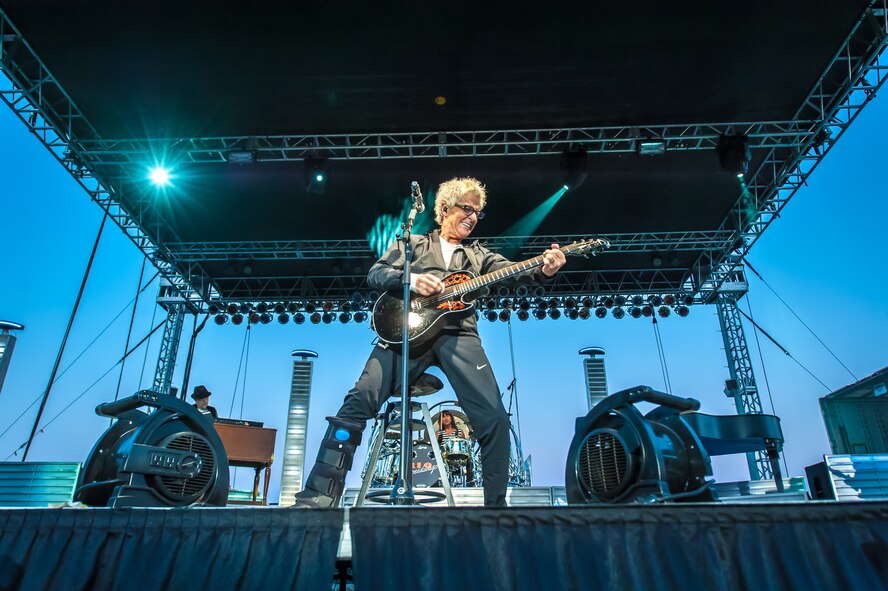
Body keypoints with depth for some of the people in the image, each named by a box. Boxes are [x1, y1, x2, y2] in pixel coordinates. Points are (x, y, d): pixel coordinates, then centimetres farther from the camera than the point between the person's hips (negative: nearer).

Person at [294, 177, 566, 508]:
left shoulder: (477, 255, 28)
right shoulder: (413, 244, 23)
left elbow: (514, 273, 11)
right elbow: (375, 274, 11)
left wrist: (545, 270, -11)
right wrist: (411, 279, -9)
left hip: (457, 334, 2)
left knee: (494, 418, -12)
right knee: (360, 400, -20)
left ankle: (496, 504, 6)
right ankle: (320, 496, -12)